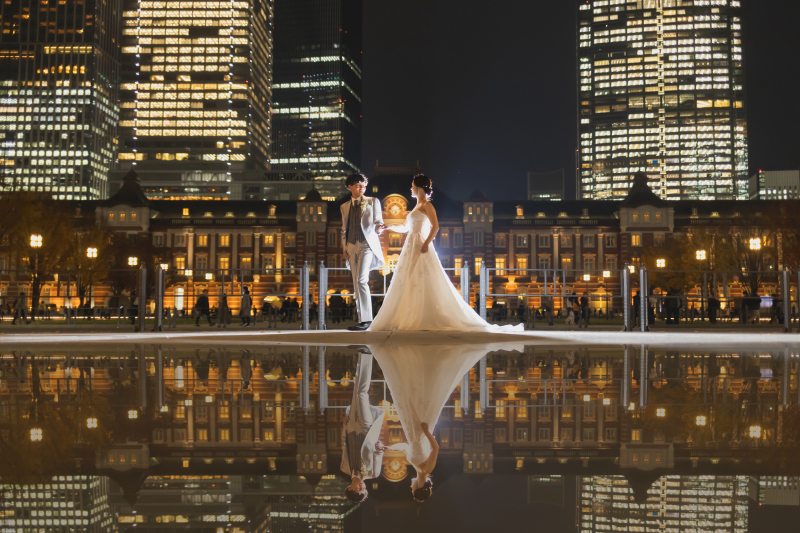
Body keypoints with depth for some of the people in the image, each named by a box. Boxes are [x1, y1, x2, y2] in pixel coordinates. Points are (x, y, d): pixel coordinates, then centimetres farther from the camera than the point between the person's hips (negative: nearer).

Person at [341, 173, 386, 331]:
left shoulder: (373, 202, 8)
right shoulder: (345, 206, 17)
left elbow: (378, 221, 3)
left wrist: (378, 228, -21)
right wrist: (344, 247, 7)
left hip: (367, 245, -5)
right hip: (352, 247, 5)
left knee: (361, 280, -18)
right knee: (357, 284, 3)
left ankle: (365, 319, -17)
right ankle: (364, 318, 9)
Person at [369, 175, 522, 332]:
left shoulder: (426, 205, -6)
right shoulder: (417, 206, 20)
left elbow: (435, 226, -17)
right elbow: (405, 228, 27)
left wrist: (426, 244, -24)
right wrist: (388, 227, 23)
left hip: (421, 249, -9)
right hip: (411, 249, 9)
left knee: (428, 284, -10)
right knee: (407, 284, 4)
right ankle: (412, 320, 5)